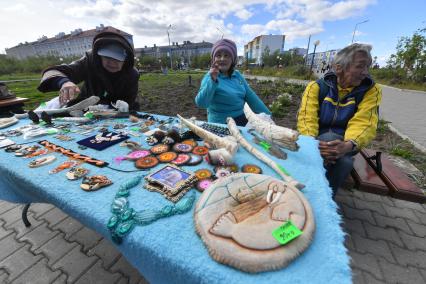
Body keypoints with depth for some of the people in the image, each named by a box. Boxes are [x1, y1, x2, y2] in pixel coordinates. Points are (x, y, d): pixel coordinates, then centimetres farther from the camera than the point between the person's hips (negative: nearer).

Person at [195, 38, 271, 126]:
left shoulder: (237, 75, 6)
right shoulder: (210, 77, -9)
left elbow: (251, 97, 11)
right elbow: (201, 103, -22)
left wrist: (267, 116, 11)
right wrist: (212, 80, -32)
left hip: (241, 120, 5)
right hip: (221, 124, -5)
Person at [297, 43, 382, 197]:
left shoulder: (371, 90, -2)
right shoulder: (317, 86, -6)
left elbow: (363, 124, -15)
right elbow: (306, 118, -17)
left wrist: (348, 145, -37)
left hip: (343, 143, 1)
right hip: (317, 141, -1)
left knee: (344, 161, -32)